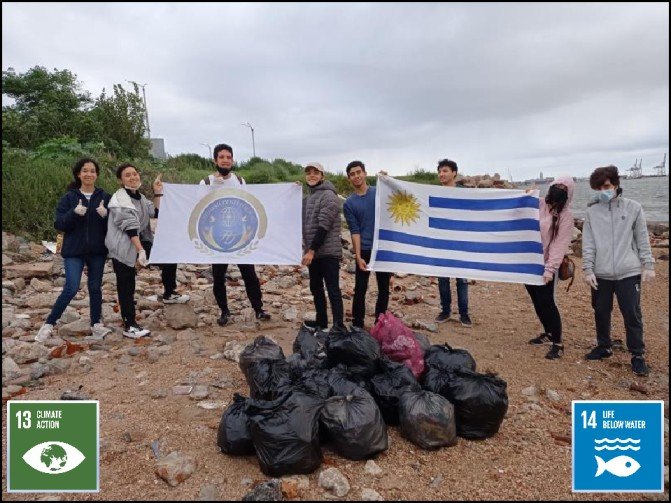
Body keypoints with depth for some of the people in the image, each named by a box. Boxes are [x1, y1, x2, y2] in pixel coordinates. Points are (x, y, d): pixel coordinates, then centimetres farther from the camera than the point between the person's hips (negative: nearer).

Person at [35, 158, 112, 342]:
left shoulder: (105, 197, 2)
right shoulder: (69, 197, 0)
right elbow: (59, 224, -4)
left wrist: (106, 215, -21)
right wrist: (74, 213, -21)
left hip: (97, 251, 2)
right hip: (74, 251, -1)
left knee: (95, 288, 10)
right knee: (71, 289, -8)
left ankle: (96, 325, 22)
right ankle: (49, 324, 8)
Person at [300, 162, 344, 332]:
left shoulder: (328, 196, -10)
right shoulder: (307, 197, 16)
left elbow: (323, 226, -17)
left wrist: (311, 250, -19)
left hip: (328, 252, -9)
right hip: (314, 252, 9)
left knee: (333, 291, -7)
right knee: (316, 288, 16)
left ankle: (339, 327, -5)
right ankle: (321, 322, 28)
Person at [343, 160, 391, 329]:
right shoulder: (349, 204, 2)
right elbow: (354, 231, -4)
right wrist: (358, 256, -13)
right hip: (364, 251, -1)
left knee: (384, 289, 9)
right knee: (360, 289, 2)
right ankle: (357, 324, 14)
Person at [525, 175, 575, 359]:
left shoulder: (565, 215, -7)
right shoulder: (537, 204, 4)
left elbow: (560, 244, -15)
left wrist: (550, 269, -23)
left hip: (545, 265, -5)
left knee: (547, 302, -6)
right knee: (536, 300, 14)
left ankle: (558, 344, 6)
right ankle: (548, 333, 34)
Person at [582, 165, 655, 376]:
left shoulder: (633, 208, 1)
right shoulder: (592, 211, 3)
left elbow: (642, 239, 5)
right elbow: (588, 243, 1)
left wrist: (648, 265, 1)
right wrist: (588, 269, -4)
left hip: (629, 273, -1)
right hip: (600, 274, 2)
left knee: (632, 315, 2)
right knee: (601, 313, 12)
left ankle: (637, 355, 16)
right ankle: (603, 347, 30)